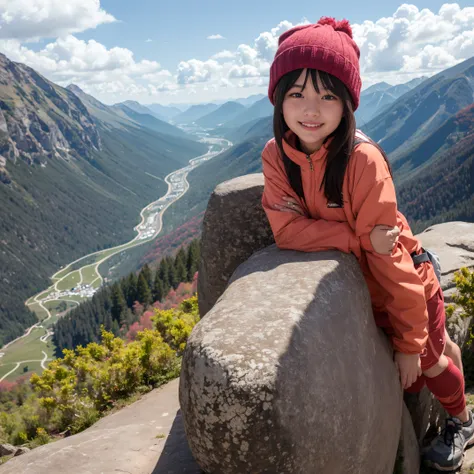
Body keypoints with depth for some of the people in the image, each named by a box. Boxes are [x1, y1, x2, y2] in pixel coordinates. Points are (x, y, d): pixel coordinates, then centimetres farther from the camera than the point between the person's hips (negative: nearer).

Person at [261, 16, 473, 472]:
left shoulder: (362, 160, -31)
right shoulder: (276, 155, -17)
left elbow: (388, 254, -28)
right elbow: (285, 229, -23)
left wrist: (410, 342, -23)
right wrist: (360, 238, -34)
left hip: (407, 283, -4)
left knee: (427, 361, 17)